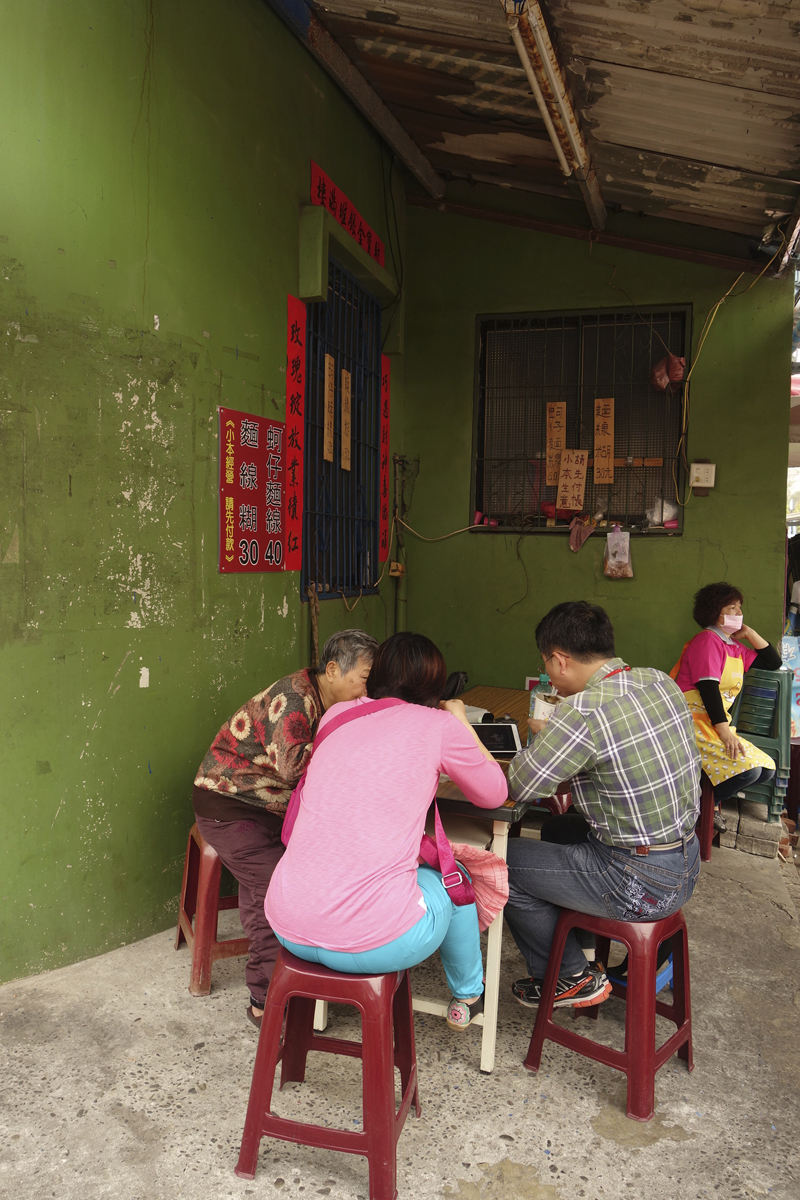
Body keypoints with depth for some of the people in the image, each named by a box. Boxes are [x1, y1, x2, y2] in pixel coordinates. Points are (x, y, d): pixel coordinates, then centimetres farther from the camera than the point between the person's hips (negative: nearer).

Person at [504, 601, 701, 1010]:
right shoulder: (661, 681, -1)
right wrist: (554, 735, 14)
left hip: (639, 885, -9)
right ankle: (585, 944, 38)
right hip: (686, 865, 9)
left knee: (502, 861, 4)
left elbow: (517, 787, -20)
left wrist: (540, 741, -1)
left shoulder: (583, 713, -28)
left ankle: (571, 979, 20)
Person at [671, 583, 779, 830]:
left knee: (766, 770, 1)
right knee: (748, 769, -23)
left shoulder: (734, 647, 18)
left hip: (716, 725, 9)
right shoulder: (707, 640, -8)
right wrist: (725, 732, -25)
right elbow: (708, 686, -18)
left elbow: (773, 662, 22)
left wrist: (749, 633, 12)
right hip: (694, 722, -9)